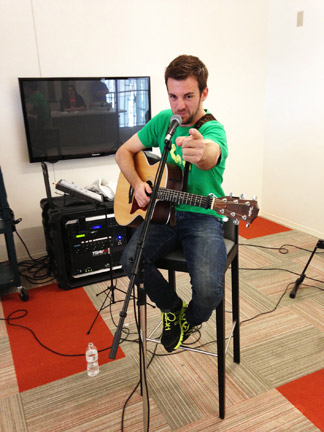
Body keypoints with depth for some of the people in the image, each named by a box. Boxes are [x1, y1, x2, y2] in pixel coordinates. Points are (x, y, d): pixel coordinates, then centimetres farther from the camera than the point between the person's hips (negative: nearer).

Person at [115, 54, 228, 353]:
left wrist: (200, 153, -64)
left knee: (209, 289, -26)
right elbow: (124, 152, 12)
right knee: (131, 259, -23)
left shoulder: (213, 130, -13)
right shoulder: (163, 120, 5)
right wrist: (137, 184, -8)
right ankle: (173, 308, 7)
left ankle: (189, 321, 15)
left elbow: (209, 157, -39)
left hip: (203, 217, -4)